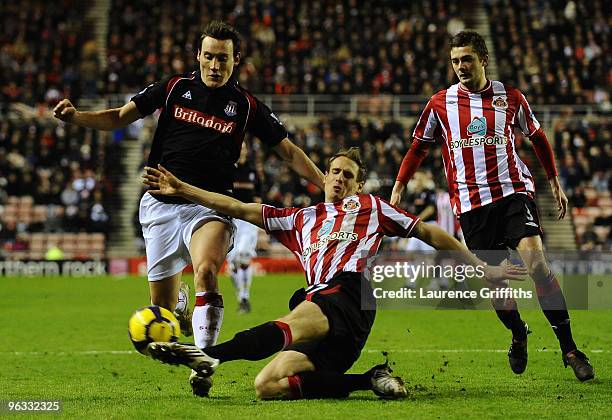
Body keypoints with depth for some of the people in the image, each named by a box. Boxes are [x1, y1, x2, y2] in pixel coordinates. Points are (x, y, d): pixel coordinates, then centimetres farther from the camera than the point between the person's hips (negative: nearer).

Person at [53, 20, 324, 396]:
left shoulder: (247, 106, 2)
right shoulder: (175, 88, 4)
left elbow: (289, 151, 9)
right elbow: (119, 118, 7)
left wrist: (328, 185, 1)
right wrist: (75, 116, -10)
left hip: (210, 205, -2)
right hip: (161, 205, 2)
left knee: (206, 271, -34)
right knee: (161, 309, 5)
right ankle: (179, 301, 44)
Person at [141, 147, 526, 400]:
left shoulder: (370, 206, 27)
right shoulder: (301, 220, 34)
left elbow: (430, 233, 28)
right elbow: (237, 208, 31)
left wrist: (482, 268, 23)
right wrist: (180, 189, 24)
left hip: (348, 291, -6)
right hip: (316, 299, 6)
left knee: (290, 327, -38)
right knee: (269, 386, -21)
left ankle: (212, 355, -66)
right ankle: (371, 380, -17)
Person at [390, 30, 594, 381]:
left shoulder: (511, 98, 4)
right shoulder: (441, 103, 5)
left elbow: (538, 137, 19)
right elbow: (419, 147, 15)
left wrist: (555, 183, 21)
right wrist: (398, 188, 10)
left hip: (513, 191, -2)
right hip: (471, 202, 2)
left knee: (535, 262, -18)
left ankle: (569, 348, -14)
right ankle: (518, 334, 30)